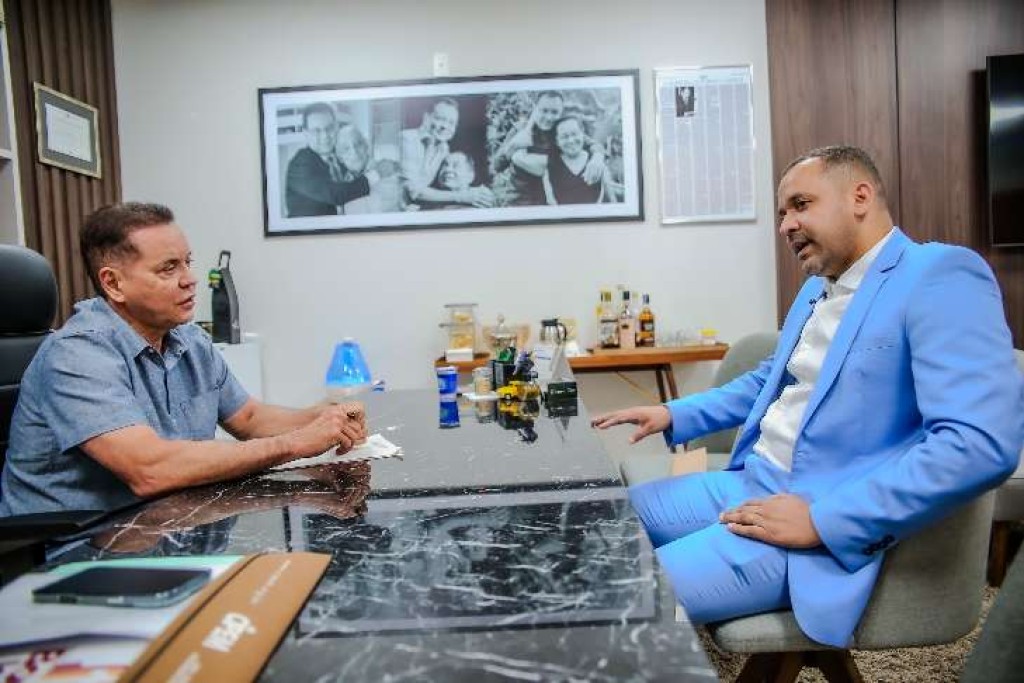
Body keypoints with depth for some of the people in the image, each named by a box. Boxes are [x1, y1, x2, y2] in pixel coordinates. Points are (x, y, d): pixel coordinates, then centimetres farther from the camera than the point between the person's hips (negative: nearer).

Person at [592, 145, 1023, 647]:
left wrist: (823, 520, -24)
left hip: (828, 526, -9)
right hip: (749, 483, 9)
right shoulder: (817, 288, 14)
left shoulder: (941, 275, -14)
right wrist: (674, 415, 13)